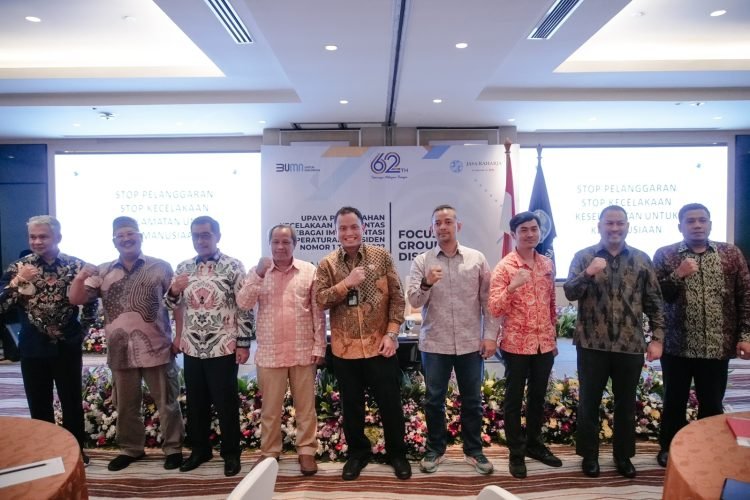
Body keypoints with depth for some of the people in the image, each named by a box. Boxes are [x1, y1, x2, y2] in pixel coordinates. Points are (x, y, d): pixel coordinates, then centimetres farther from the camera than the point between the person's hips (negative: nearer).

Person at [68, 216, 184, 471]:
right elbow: (75, 299, 1)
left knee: (166, 402, 8)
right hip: (121, 351, 3)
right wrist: (80, 277, -17)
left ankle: (173, 448, 23)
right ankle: (130, 449, 35)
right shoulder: (103, 272, 5)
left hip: (156, 349, -3)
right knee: (125, 405, 17)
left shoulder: (160, 267, -2)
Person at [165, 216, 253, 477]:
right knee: (195, 403, 15)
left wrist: (243, 343, -11)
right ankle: (200, 449, 33)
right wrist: (173, 291, -10)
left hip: (223, 348, -4)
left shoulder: (233, 266, -7)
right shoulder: (183, 268, 7)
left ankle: (231, 453, 22)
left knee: (226, 403, 6)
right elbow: (172, 305, 13)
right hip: (192, 348, 5)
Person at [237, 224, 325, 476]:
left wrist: (319, 346, -3)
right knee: (270, 407, 12)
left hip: (303, 351, -1)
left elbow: (318, 312, 1)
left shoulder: (309, 271, 0)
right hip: (269, 352, 1)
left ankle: (306, 451, 23)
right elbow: (243, 303, -8)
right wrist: (259, 274, -19)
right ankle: (269, 452, 26)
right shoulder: (258, 272, 4)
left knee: (305, 406, 9)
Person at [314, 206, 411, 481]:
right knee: (351, 406, 15)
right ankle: (357, 452, 36)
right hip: (345, 348, 1)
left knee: (390, 404, 10)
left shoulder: (382, 257, -2)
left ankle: (397, 453, 31)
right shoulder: (327, 264, 1)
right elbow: (320, 299, -10)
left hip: (379, 345, -1)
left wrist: (391, 334, -10)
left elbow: (397, 298, -2)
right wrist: (347, 283, -22)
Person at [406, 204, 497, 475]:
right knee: (434, 400, 10)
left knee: (472, 400, 12)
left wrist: (490, 335, -2)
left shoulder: (477, 259, 1)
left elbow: (488, 300, 3)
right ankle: (435, 449, 28)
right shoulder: (422, 261, -1)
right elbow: (414, 301, -7)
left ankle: (473, 450, 30)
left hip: (471, 343, 1)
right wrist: (426, 284, -26)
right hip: (434, 344, 0)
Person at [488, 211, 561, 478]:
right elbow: (494, 309, -16)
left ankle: (534, 444, 35)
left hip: (544, 343, 5)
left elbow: (552, 304, 14)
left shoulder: (548, 264, 6)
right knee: (514, 399, 7)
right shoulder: (504, 266, -11)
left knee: (538, 397, 17)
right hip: (516, 344, -5)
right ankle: (516, 453, 21)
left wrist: (554, 337, 16)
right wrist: (512, 287, -32)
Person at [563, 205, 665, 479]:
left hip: (630, 345, 2)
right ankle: (589, 455, 25)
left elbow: (654, 302, 6)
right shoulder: (583, 257, 0)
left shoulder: (642, 259, 5)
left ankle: (623, 455, 31)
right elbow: (569, 293, -10)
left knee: (626, 404, 14)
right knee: (589, 402, 9)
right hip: (592, 344, -1)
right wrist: (588, 273, -26)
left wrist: (657, 338, 0)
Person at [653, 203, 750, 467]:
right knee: (674, 401, 12)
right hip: (677, 346, -1)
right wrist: (678, 275, -21)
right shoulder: (665, 255, -2)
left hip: (717, 346, 1)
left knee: (712, 404, 13)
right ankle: (669, 448, 29)